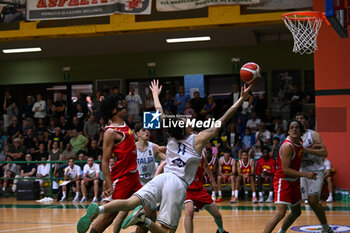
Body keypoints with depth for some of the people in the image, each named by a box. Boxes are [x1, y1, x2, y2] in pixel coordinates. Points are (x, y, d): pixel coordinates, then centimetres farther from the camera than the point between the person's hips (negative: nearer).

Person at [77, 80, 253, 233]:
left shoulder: (172, 136, 18)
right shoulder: (198, 140, 7)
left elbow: (160, 112, 31)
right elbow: (222, 122, 7)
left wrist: (155, 94, 49)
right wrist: (241, 99, 10)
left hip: (163, 178, 4)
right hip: (178, 185, -4)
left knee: (129, 203, -15)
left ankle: (99, 209, -41)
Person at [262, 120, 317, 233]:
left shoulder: (300, 142, 3)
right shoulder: (287, 146, -23)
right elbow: (285, 169, -24)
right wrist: (305, 174, -25)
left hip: (293, 181, 9)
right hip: (283, 180, -9)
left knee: (296, 212, 20)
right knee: (280, 213, -22)